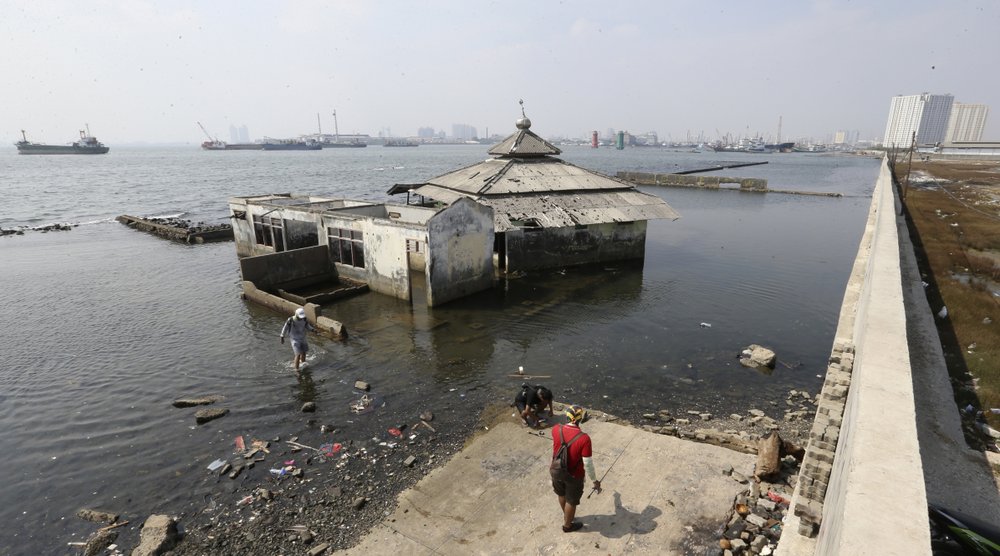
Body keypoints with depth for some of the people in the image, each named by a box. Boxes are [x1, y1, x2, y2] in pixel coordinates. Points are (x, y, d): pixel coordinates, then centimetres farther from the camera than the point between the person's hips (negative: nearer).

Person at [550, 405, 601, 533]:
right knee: (571, 501, 22)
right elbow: (588, 464, -23)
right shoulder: (584, 438, -31)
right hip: (573, 476, -4)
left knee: (561, 495, 30)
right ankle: (567, 525, 44)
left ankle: (566, 515, 56)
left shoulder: (556, 430, -18)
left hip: (556, 471, 4)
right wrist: (595, 480, -7)